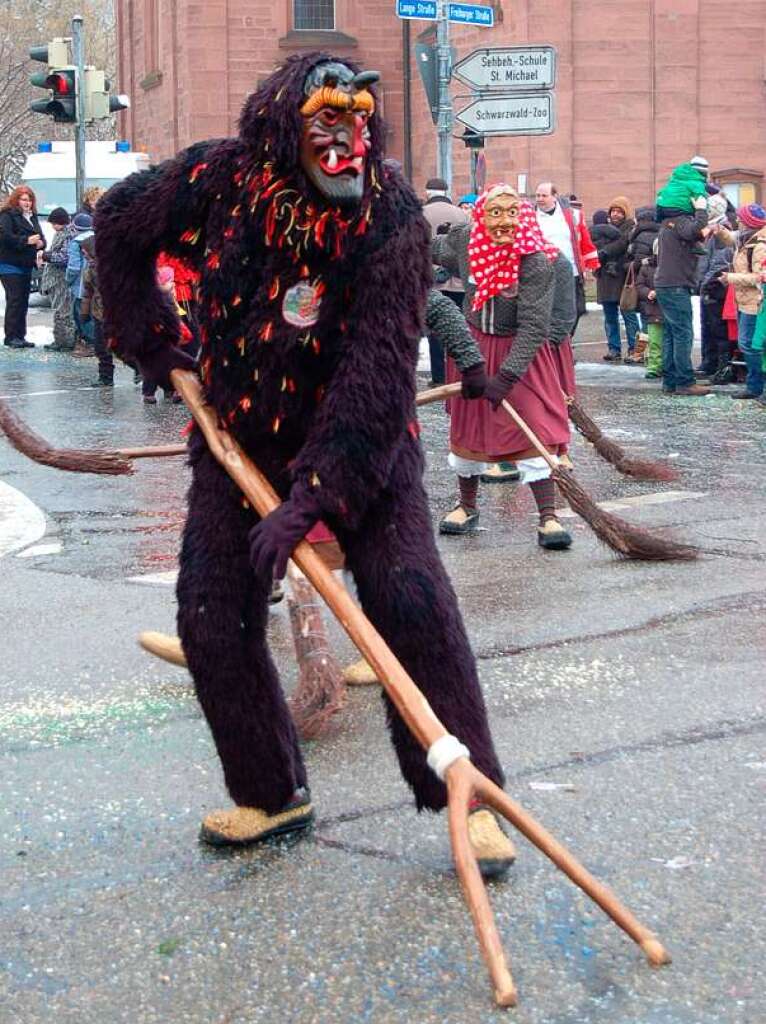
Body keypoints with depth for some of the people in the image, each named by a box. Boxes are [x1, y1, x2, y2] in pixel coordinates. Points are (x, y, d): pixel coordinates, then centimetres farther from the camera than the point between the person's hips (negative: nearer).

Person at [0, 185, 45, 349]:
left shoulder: (32, 217, 15)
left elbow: (40, 236, 19)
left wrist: (41, 243, -6)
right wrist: (26, 240, -25)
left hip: (26, 266, 8)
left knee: (23, 301, 8)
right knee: (14, 301, -9)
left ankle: (20, 336, 13)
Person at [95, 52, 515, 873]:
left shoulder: (391, 216, -22)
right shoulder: (219, 179, -14)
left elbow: (376, 373, -27)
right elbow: (118, 224, 7)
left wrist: (309, 497, -32)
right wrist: (152, 341, 6)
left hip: (362, 442, -3)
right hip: (236, 435, 4)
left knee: (413, 604, -16)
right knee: (212, 620, 1)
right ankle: (271, 793, 19)